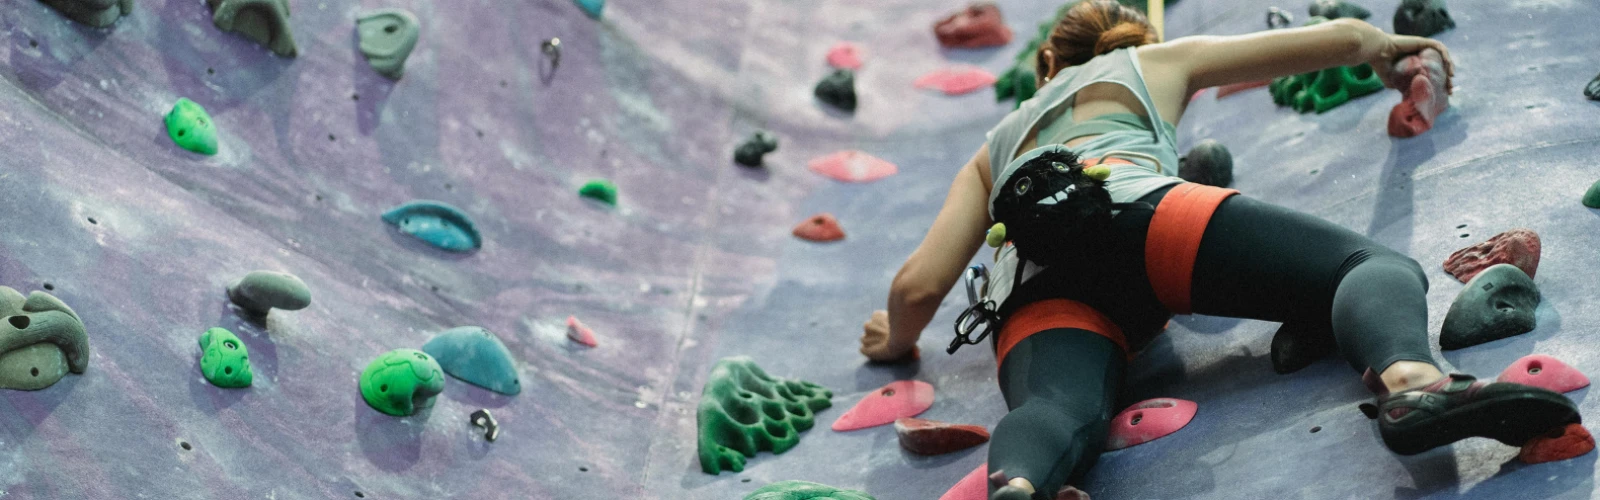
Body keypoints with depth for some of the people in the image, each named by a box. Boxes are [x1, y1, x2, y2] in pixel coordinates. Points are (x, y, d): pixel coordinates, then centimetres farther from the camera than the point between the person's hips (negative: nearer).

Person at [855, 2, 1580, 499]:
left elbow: (919, 285, 25)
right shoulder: (1159, 62, 38)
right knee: (1376, 266, -5)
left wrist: (896, 344, 46)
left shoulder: (992, 152, 40)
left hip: (1036, 297, 2)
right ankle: (1410, 378, -43)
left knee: (1059, 411, -26)